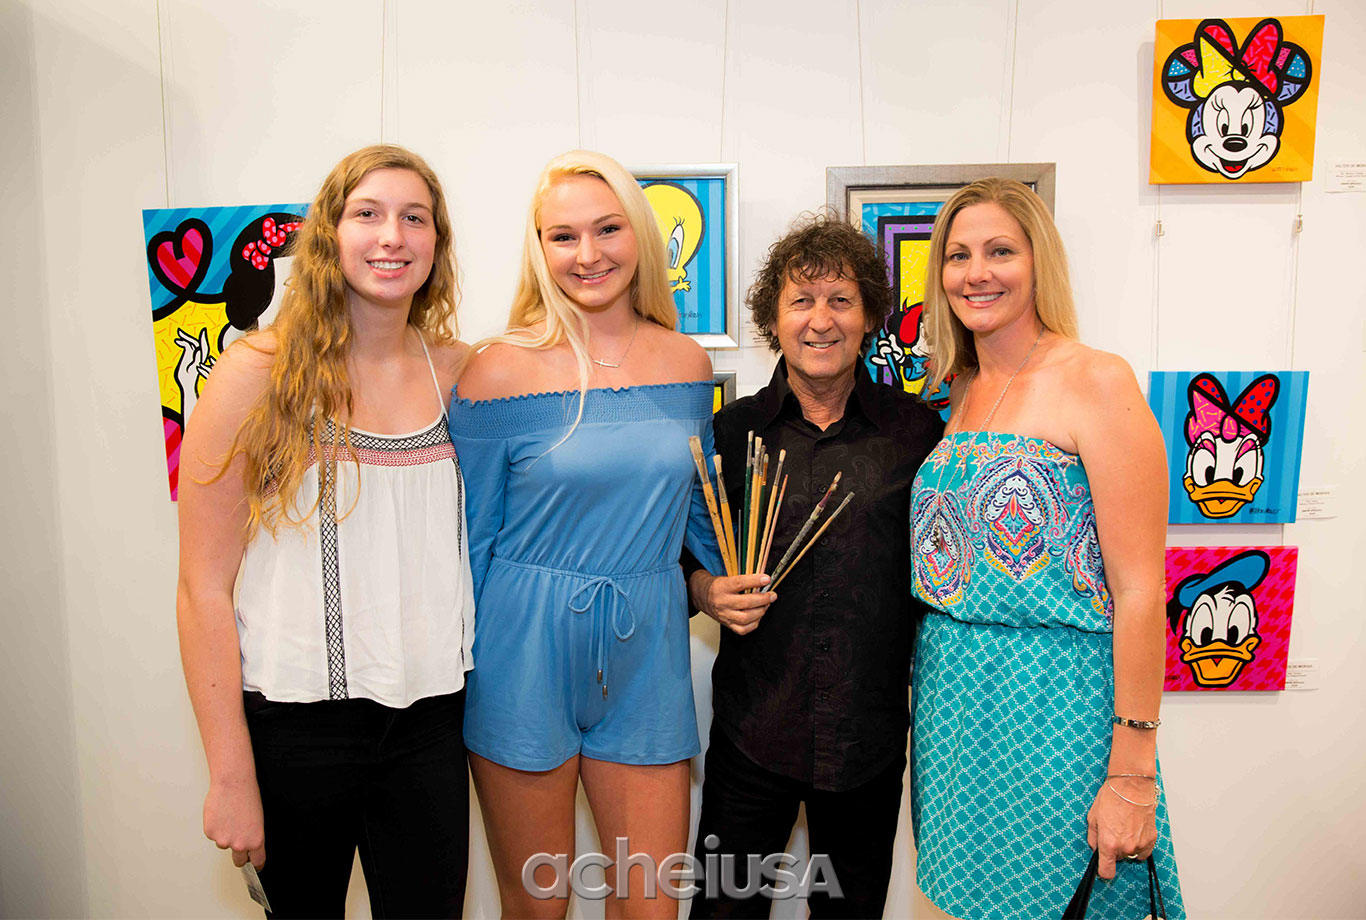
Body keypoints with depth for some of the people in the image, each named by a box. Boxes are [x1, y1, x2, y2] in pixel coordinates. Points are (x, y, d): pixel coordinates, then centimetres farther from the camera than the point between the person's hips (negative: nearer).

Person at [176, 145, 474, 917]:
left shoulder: (459, 370, 1)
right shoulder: (260, 375, -10)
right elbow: (204, 589, -9)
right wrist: (232, 777, -9)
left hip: (430, 717, 3)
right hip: (294, 725, -3)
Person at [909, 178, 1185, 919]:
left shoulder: (1096, 382, -12)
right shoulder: (958, 393, 9)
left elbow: (1140, 588, -16)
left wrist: (1132, 774, -16)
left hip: (1053, 702, -6)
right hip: (950, 693, 6)